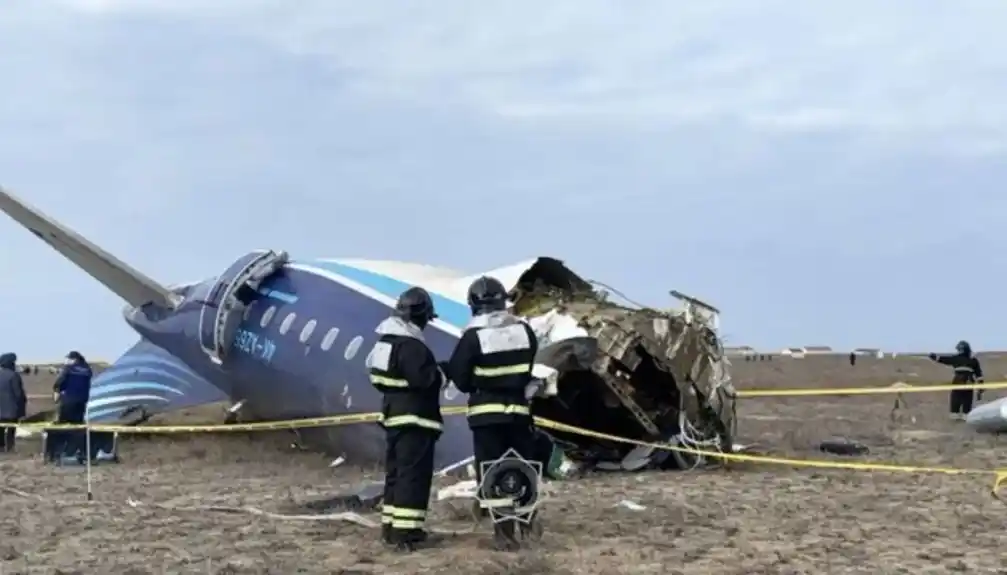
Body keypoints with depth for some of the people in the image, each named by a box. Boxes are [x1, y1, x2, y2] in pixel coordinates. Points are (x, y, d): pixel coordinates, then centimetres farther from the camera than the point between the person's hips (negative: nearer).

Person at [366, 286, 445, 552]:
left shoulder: (387, 339, 12)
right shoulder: (411, 345, -20)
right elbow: (424, 378, -27)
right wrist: (442, 373, -6)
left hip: (394, 415, 10)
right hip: (414, 419, -10)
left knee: (396, 471, 16)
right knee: (413, 474, -9)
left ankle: (391, 526, 23)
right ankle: (407, 532, -11)